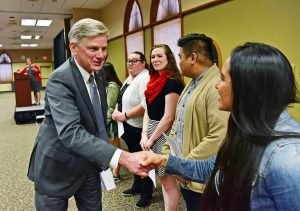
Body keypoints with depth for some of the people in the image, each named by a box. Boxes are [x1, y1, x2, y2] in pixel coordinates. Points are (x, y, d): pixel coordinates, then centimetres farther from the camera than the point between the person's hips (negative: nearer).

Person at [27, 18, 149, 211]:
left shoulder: (96, 74, 1)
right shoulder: (60, 80, -25)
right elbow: (70, 132, -37)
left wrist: (103, 156, 12)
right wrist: (122, 157, -46)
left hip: (89, 163, 7)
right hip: (57, 166, -6)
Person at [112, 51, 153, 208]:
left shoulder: (144, 78, -18)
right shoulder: (130, 78, 12)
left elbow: (145, 105, -28)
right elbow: (122, 98, 20)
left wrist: (125, 115, -20)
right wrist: (116, 111, 1)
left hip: (139, 127, -9)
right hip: (128, 126, 9)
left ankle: (146, 193, 23)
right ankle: (137, 186, 39)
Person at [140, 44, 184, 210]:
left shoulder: (172, 82, -14)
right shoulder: (154, 80, 11)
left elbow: (169, 117, -18)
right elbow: (148, 111, 11)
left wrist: (151, 139, -11)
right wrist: (144, 135, -1)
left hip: (165, 134, -8)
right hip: (152, 131, 8)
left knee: (168, 181, 4)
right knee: (162, 178, 18)